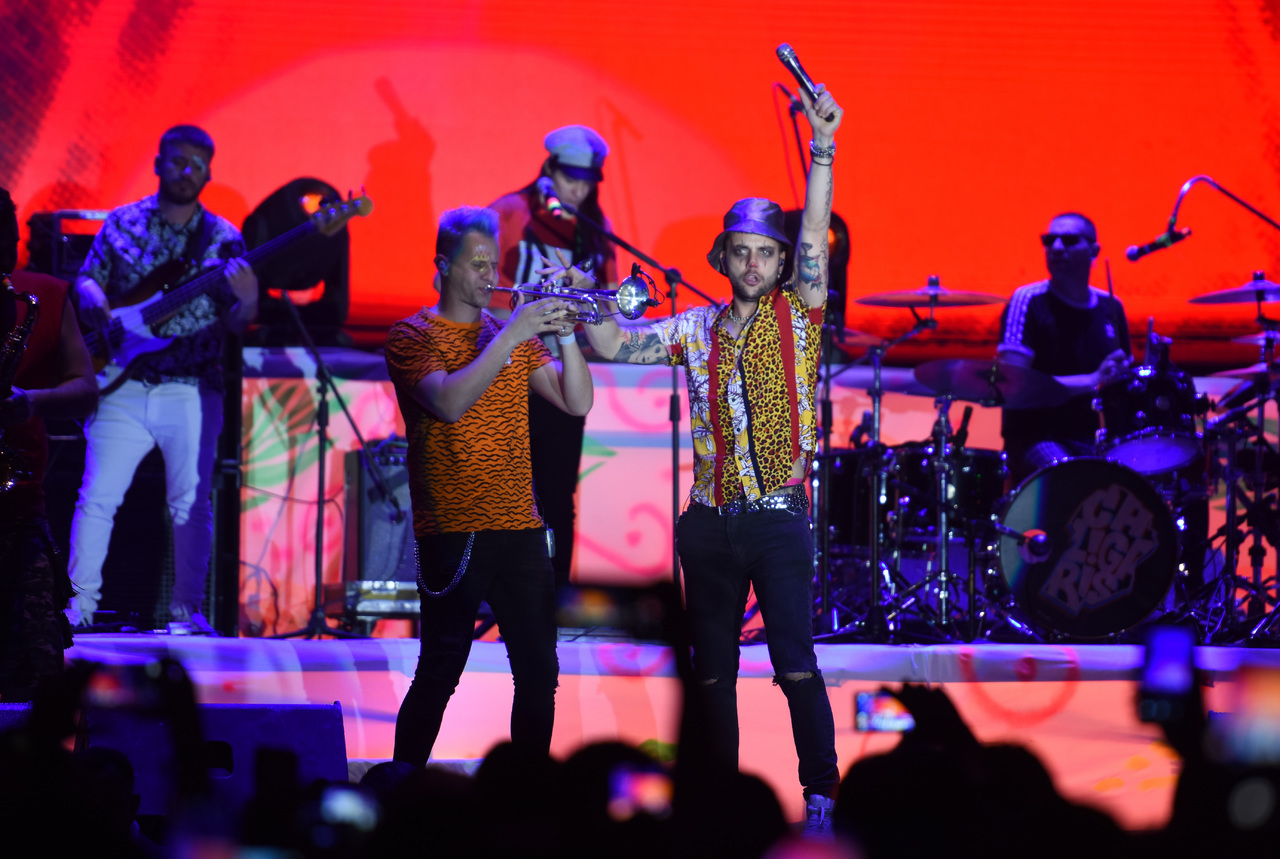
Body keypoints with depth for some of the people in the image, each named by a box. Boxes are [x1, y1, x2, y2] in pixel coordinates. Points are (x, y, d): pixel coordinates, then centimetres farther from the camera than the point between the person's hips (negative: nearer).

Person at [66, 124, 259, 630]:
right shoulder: (122, 224, 8)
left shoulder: (223, 238, 5)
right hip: (124, 386, 0)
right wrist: (93, 301, -9)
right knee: (98, 496, -5)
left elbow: (234, 324, 3)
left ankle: (186, 608, 8)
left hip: (192, 390, 0)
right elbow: (86, 279, 13)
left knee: (192, 502, 0)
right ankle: (79, 603, 2)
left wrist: (246, 302, -19)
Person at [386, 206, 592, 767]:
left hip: (520, 527, 5)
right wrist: (511, 336, -20)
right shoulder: (412, 336, 0)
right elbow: (449, 402, -19)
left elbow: (577, 403, 7)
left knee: (539, 673, 4)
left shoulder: (514, 334, 16)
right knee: (439, 674, -5)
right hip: (452, 530, -5)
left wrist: (565, 334, -7)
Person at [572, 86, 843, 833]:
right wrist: (583, 302, -12)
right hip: (711, 519, 4)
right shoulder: (696, 330, 9)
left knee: (797, 666, -10)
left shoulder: (797, 315, 1)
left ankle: (821, 794, -1)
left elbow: (816, 237, -12)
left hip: (778, 514, -3)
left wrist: (822, 147, -23)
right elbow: (615, 346, 5)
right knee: (714, 672, 9)